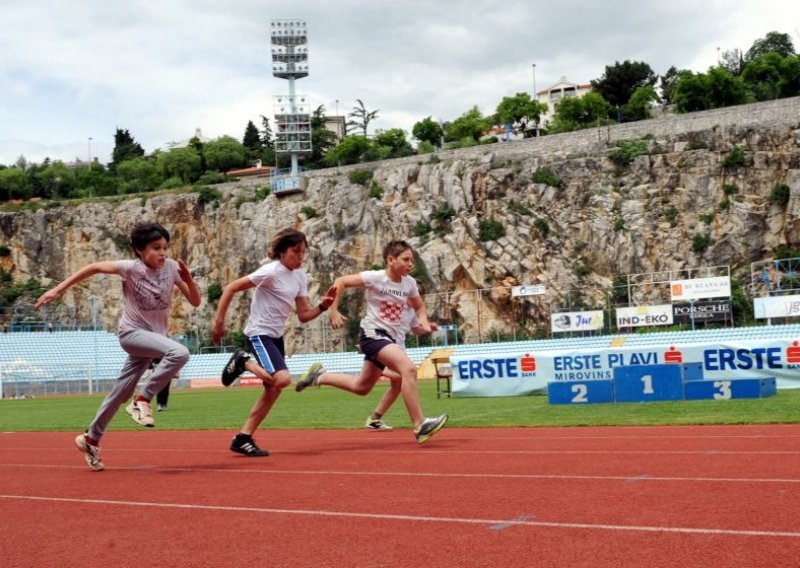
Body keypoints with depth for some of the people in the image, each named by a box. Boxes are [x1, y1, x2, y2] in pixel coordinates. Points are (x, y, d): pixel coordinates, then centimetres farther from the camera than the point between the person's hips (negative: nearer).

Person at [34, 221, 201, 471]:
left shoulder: (171, 267, -5)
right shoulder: (131, 268, -16)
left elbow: (195, 301, -2)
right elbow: (94, 267, -6)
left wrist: (187, 277, -20)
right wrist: (58, 289, -7)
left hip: (154, 337, 5)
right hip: (132, 333, -5)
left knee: (121, 393, 12)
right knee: (179, 353, -31)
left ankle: (91, 439, 31)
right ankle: (142, 400, -17)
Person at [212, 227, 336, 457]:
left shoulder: (300, 277, 5)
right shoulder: (271, 271, -18)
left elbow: (303, 316, 6)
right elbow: (230, 288, -15)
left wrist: (323, 306, -12)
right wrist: (219, 321, -16)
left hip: (276, 336, 8)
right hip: (259, 334, -8)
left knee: (273, 390, 7)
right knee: (283, 379, -25)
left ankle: (243, 438, 15)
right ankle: (243, 361, 0)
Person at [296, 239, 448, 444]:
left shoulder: (409, 283, 3)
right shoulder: (375, 277, -14)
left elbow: (419, 306, 21)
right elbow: (340, 281, -11)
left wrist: (423, 320, 0)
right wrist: (333, 311, -16)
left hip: (390, 338, 8)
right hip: (372, 334, -8)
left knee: (362, 387, 18)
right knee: (409, 368, -28)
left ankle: (319, 376, 36)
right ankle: (419, 425, -25)